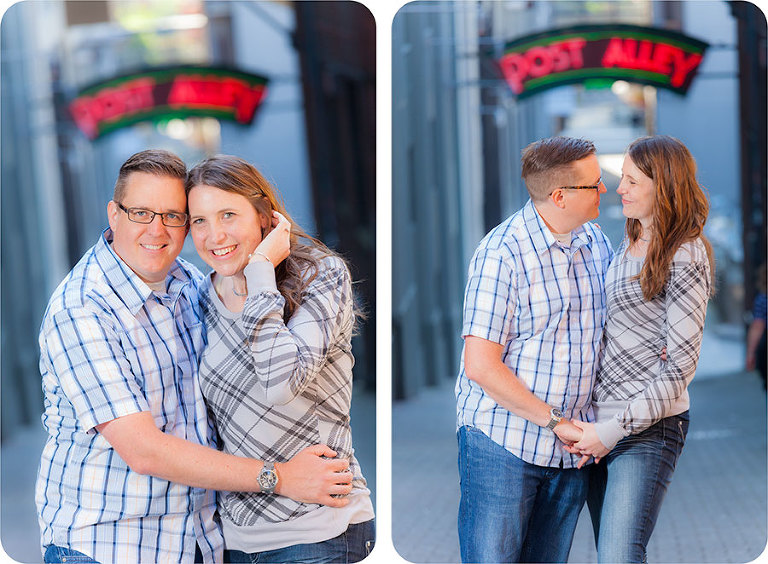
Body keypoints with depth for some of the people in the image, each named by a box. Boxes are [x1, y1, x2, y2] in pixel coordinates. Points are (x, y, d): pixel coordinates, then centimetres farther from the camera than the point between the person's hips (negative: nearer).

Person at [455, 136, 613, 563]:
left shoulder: (597, 243, 8)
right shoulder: (502, 253, -14)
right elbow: (481, 368, -16)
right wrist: (554, 422, -14)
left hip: (572, 444, 6)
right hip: (503, 442, -6)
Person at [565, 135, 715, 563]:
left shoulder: (685, 258, -12)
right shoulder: (629, 244, 13)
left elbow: (681, 365, -15)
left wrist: (616, 429, -16)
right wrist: (591, 428, 10)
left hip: (649, 429, -8)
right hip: (601, 422, 8)